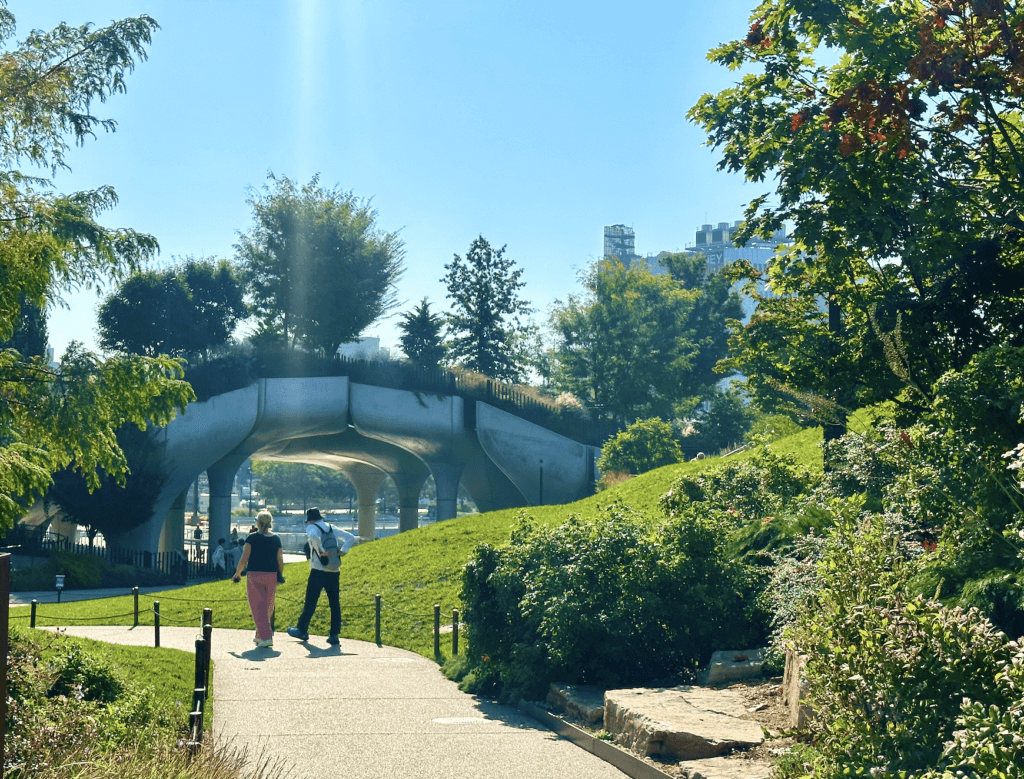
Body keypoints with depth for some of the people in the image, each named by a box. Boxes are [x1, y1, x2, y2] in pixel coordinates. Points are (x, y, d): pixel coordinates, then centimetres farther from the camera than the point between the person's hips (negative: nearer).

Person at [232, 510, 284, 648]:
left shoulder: (252, 538, -4)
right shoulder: (276, 540, 6)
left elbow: (244, 559, -8)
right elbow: (280, 562, 4)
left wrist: (237, 573, 5)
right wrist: (280, 578, 15)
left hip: (255, 575, -4)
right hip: (271, 575, 4)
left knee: (258, 607, -1)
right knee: (268, 608, 15)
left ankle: (266, 637, -12)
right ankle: (259, 636, 27)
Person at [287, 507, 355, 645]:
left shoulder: (312, 527, -3)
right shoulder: (332, 529, 13)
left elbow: (314, 536, -28)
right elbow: (351, 538, 12)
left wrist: (320, 551, -18)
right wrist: (342, 551, 5)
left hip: (318, 572, -5)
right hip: (334, 572, 5)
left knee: (310, 603, 7)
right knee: (334, 604, 6)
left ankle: (302, 630, 18)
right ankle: (334, 635, 4)